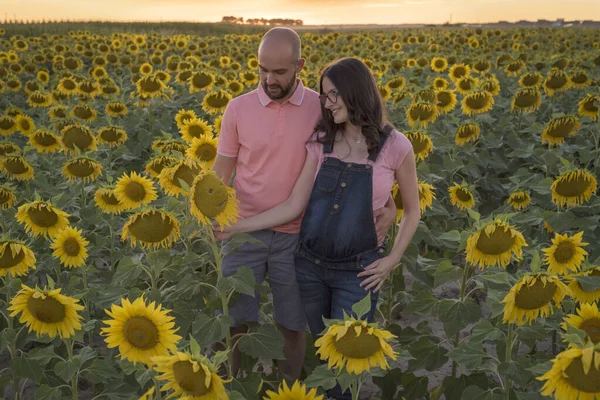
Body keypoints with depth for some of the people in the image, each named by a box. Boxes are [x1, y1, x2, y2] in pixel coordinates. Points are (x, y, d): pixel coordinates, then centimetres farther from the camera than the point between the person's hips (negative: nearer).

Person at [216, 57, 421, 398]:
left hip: (358, 270, -3)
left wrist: (392, 260, -6)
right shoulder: (320, 142, -1)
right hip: (310, 262, 4)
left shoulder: (395, 146, -9)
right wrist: (237, 226, -10)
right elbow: (294, 206, -4)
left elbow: (412, 210, 3)